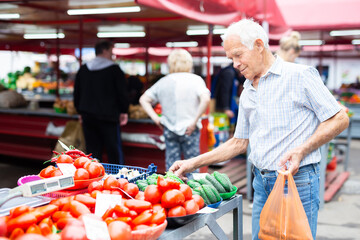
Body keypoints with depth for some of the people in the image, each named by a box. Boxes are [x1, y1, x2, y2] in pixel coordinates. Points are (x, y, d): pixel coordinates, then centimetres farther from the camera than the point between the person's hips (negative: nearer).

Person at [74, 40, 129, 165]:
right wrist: (124, 112, 4)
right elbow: (122, 92, -5)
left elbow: (76, 93, 15)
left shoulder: (83, 69, 10)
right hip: (108, 116, -5)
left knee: (92, 150, 10)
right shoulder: (114, 69, -5)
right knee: (114, 150, 1)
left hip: (88, 116, 5)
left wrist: (81, 112, 22)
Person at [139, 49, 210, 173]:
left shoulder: (163, 81, 5)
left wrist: (156, 118, 3)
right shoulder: (195, 79, -4)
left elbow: (143, 99, 6)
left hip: (169, 129, 3)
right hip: (189, 130, -3)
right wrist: (194, 122, -13)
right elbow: (205, 99, -19)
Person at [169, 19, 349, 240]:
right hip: (262, 183, 7)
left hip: (297, 181, -6)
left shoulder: (300, 75, -8)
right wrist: (194, 163, 12)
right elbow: (239, 142, 18)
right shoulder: (247, 93, 13)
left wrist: (301, 150, -19)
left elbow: (340, 119, -7)